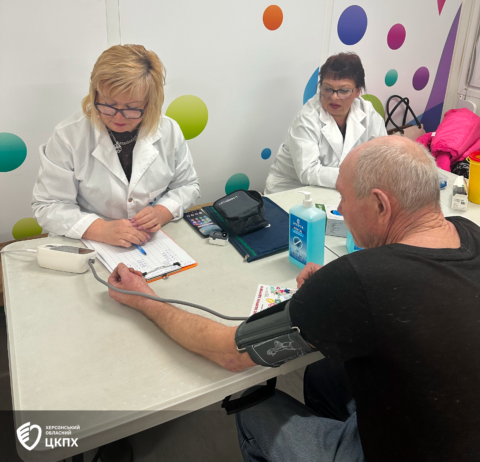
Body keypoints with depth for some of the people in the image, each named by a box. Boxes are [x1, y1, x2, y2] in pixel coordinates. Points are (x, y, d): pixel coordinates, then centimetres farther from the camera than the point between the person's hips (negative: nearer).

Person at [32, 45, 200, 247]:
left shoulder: (169, 131, -2)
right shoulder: (68, 135, -10)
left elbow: (187, 186, 8)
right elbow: (47, 206, -8)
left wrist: (162, 213, -13)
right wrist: (102, 230, -23)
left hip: (159, 244, 2)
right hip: (92, 249, -2)